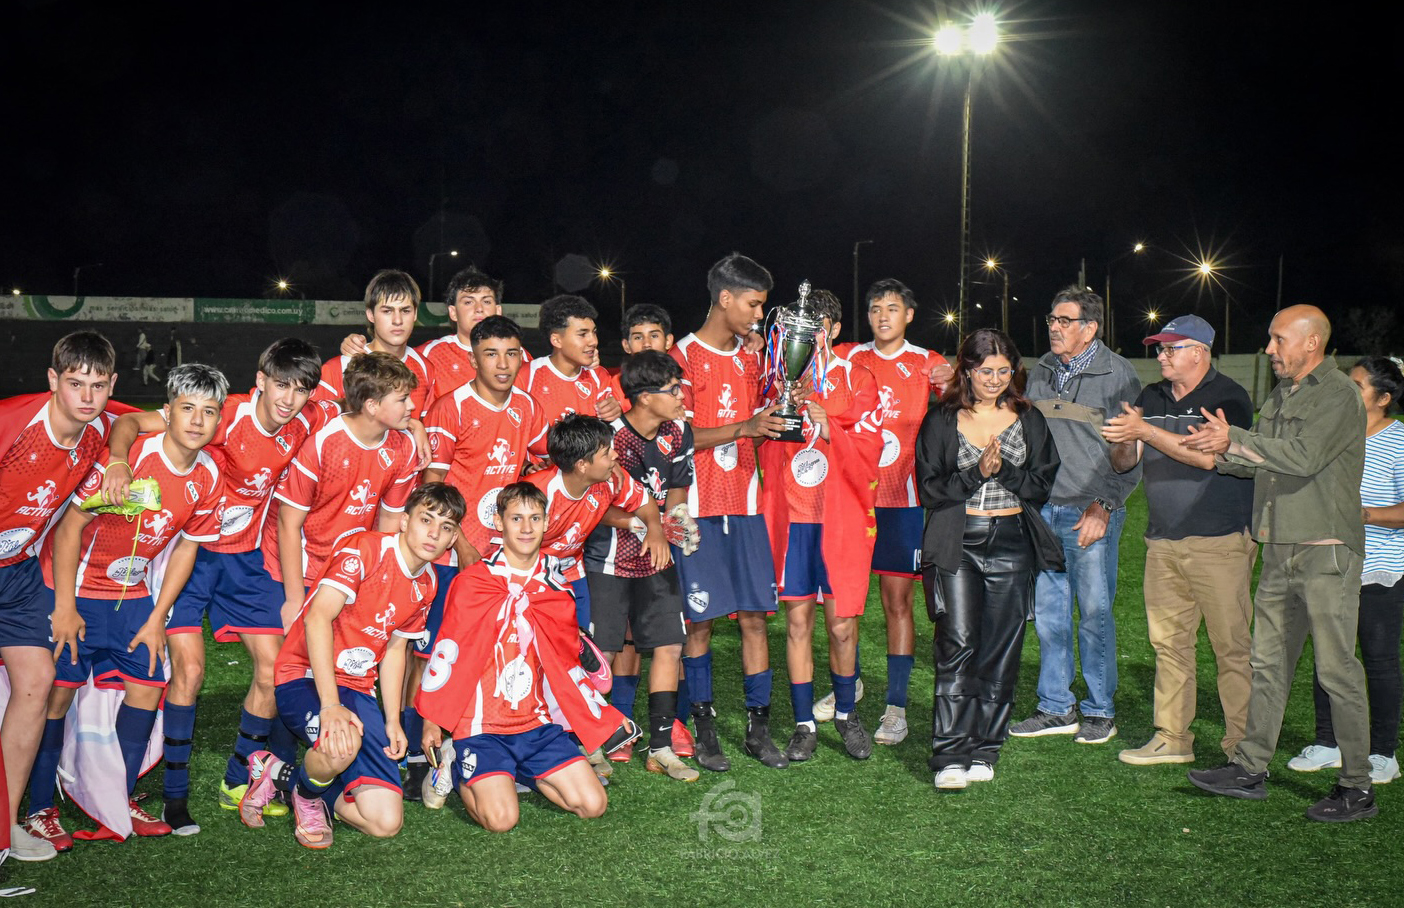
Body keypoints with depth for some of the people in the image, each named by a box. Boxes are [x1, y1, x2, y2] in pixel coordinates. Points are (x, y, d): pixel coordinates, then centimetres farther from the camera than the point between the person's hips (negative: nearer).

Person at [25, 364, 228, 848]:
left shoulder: (209, 478, -7)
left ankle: (120, 801, 16)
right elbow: (71, 525, -19)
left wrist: (156, 619, 1)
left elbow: (186, 547, 3)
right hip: (71, 585, -5)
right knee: (58, 690, -6)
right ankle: (39, 810, 8)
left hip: (133, 592, 5)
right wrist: (64, 607, -17)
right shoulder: (127, 457, -24)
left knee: (148, 688, 2)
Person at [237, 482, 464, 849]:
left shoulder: (426, 584, 9)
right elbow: (318, 617, -24)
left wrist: (392, 721, 8)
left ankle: (281, 774, 17)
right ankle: (308, 793, -3)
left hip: (358, 692, 7)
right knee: (344, 743, -41)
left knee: (385, 822, -6)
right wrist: (330, 704, -33)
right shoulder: (365, 548, -15)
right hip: (306, 678, -6)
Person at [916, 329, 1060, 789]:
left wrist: (1003, 470, -11)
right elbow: (929, 489, -1)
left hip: (1011, 544, 2)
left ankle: (983, 750, 12)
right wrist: (976, 472, -13)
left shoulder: (1029, 420, 11)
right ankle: (950, 755, -8)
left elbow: (1042, 484, 5)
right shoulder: (940, 422, 5)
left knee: (1000, 651, 2)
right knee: (957, 645, -11)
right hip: (957, 545, -2)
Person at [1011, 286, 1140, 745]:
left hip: (1091, 512, -5)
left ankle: (1099, 710, 12)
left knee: (1095, 612, -1)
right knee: (1048, 610, 8)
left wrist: (1103, 507, -12)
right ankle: (1056, 707, 18)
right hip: (1043, 509, 5)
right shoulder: (1042, 370, 12)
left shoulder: (1117, 374, -5)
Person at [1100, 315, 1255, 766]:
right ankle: (1172, 738, 16)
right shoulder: (1151, 398, 14)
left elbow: (1208, 456, -19)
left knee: (1232, 644, -2)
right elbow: (1124, 463, 12)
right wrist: (1122, 440, -11)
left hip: (1219, 541, -6)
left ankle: (1242, 745, 6)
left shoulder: (1228, 397, -5)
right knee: (1168, 641, 8)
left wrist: (1145, 431, -20)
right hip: (1163, 541, 6)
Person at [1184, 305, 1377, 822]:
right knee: (1268, 662, 11)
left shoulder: (1338, 395, -9)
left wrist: (1235, 439, -15)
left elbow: (1303, 457, -21)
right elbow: (1262, 464, 17)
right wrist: (1222, 451, 0)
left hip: (1326, 551, -8)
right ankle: (1250, 769, 18)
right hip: (1279, 550, 8)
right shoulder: (1279, 398, 17)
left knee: (1337, 668, -3)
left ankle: (1357, 788, 6)